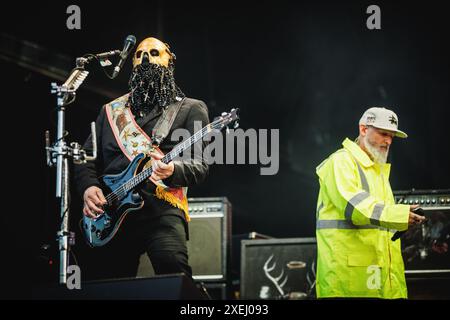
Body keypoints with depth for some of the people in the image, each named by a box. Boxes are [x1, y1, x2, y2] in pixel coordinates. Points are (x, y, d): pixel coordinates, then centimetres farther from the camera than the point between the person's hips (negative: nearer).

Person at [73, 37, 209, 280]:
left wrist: (172, 171, -22)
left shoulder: (190, 109, 11)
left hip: (161, 209, -4)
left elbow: (199, 166, 0)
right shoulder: (111, 111, 24)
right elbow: (86, 159, 21)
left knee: (172, 263, -33)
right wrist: (89, 187, 0)